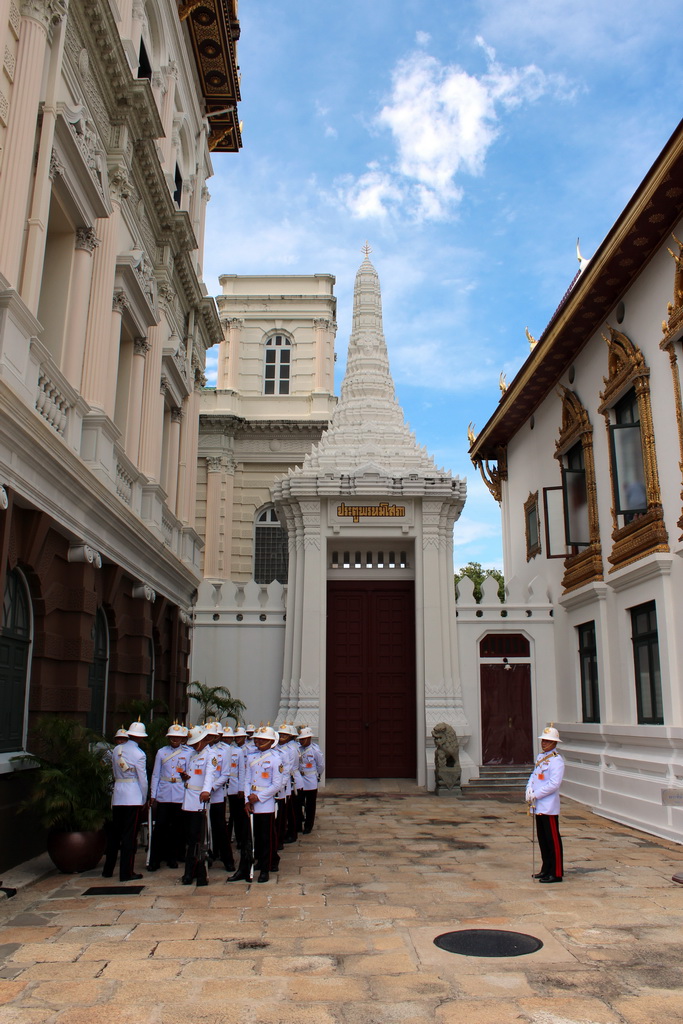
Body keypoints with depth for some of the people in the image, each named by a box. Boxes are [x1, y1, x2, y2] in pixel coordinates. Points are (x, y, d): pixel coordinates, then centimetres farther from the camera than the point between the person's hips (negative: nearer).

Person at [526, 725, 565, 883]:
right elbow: (534, 774, 19)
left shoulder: (557, 760, -14)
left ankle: (556, 873, 7)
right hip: (538, 805, 8)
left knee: (553, 840, 0)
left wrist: (536, 795, -17)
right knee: (542, 838, 15)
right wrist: (529, 789, 0)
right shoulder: (540, 756, 12)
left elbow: (554, 784, -20)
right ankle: (546, 869, 26)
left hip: (549, 807, -8)